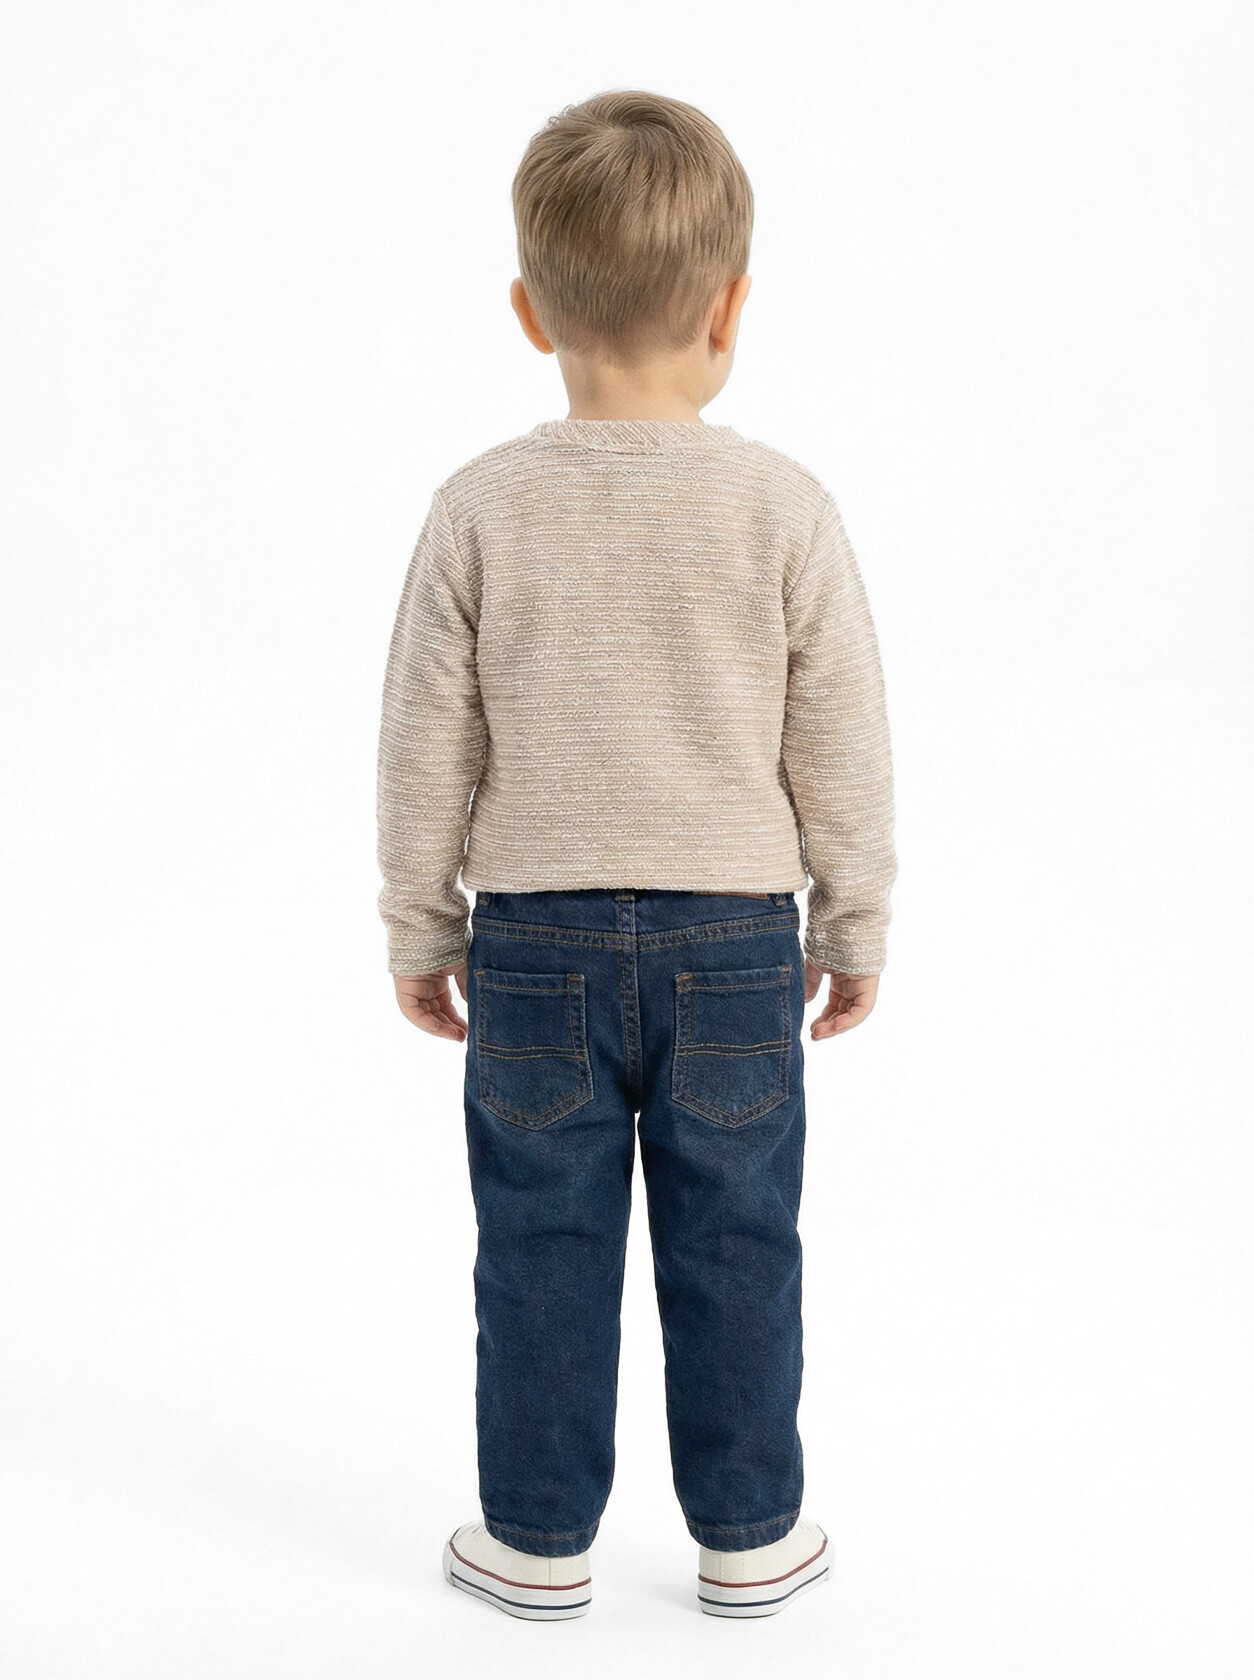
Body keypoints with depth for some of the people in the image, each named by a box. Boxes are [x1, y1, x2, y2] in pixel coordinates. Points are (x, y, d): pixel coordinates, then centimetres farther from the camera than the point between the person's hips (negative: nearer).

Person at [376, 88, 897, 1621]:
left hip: (536, 943, 0)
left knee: (543, 1249, 12)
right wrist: (856, 927, 10)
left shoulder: (482, 508, -8)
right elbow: (843, 747, -3)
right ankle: (747, 1534, 26)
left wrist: (418, 934, 10)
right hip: (733, 941, 0)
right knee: (734, 1247, 13)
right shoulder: (785, 509, -9)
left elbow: (426, 749, -3)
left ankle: (537, 1538, 24)